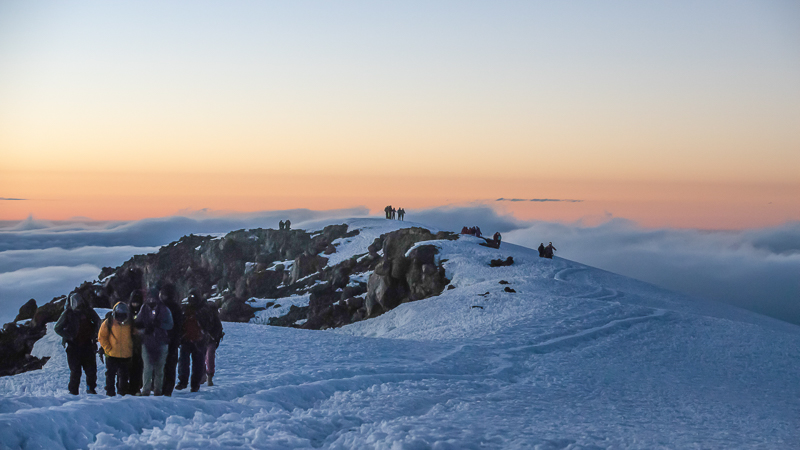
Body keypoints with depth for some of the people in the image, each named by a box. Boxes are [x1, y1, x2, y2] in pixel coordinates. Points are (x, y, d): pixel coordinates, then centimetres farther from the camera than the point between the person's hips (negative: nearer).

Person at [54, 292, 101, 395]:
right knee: (75, 371, -2)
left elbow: (97, 321, 16)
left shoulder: (87, 311, 0)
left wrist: (94, 334, 5)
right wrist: (68, 336, -9)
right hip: (73, 346, -2)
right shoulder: (68, 313, -5)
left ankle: (91, 388, 21)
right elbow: (58, 328, 1)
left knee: (91, 369, 3)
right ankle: (73, 391, 10)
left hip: (87, 344, 2)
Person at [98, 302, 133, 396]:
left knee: (124, 375, 10)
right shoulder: (108, 322, -4)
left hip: (126, 356, 2)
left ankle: (123, 392, 20)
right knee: (110, 374, 3)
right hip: (112, 355, -2)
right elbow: (101, 337, 1)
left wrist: (131, 348, 2)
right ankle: (110, 392, 12)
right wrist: (108, 349, -6)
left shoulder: (130, 323, 1)